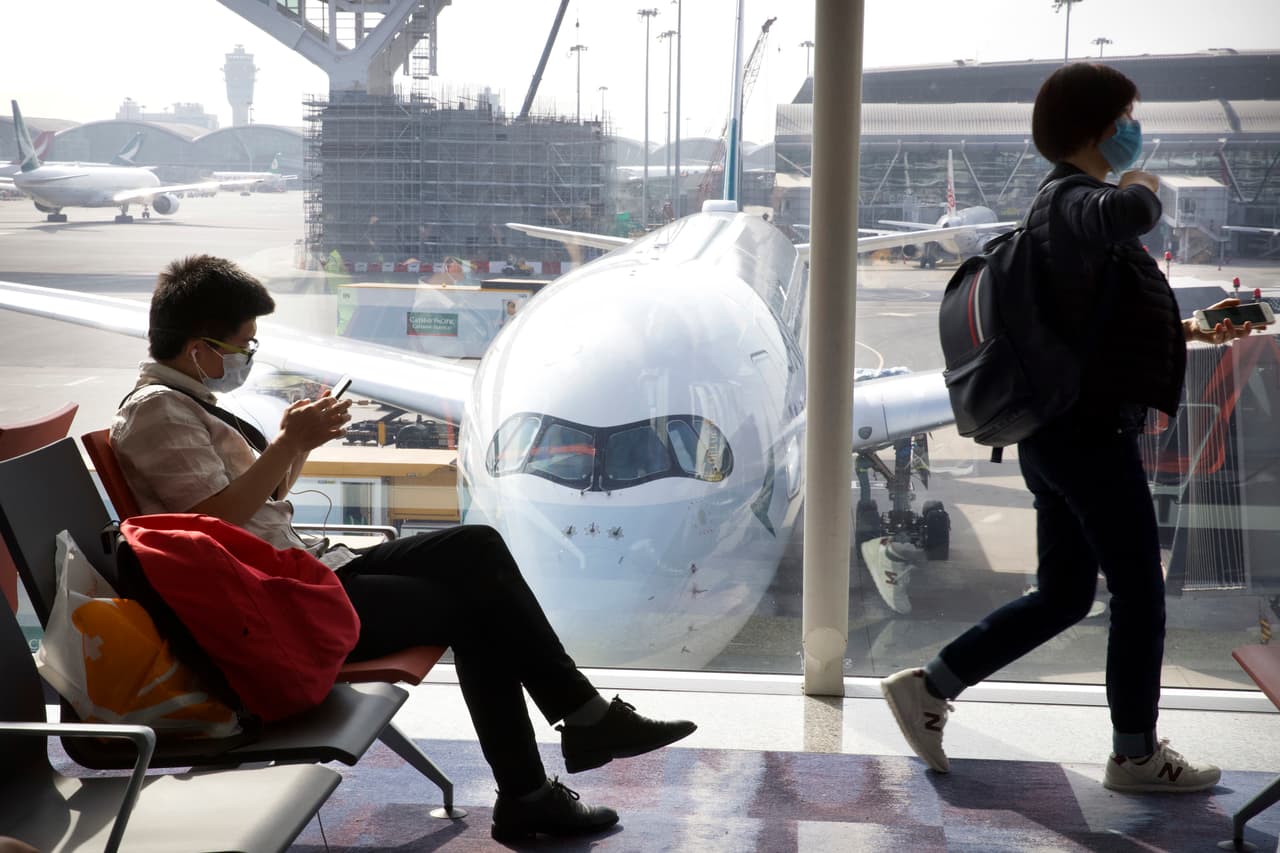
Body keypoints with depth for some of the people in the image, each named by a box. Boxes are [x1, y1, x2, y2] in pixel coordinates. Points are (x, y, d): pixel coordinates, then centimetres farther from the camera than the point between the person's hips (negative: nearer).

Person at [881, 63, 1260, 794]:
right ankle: (1137, 754, 17)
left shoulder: (1068, 207, 17)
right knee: (1141, 595, 4)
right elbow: (1132, 215, -40)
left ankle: (929, 686, 15)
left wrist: (1191, 331, 19)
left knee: (1063, 595, 15)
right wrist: (1143, 184, -17)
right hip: (1093, 432, -10)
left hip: (1061, 432, 10)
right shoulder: (1073, 202, -15)